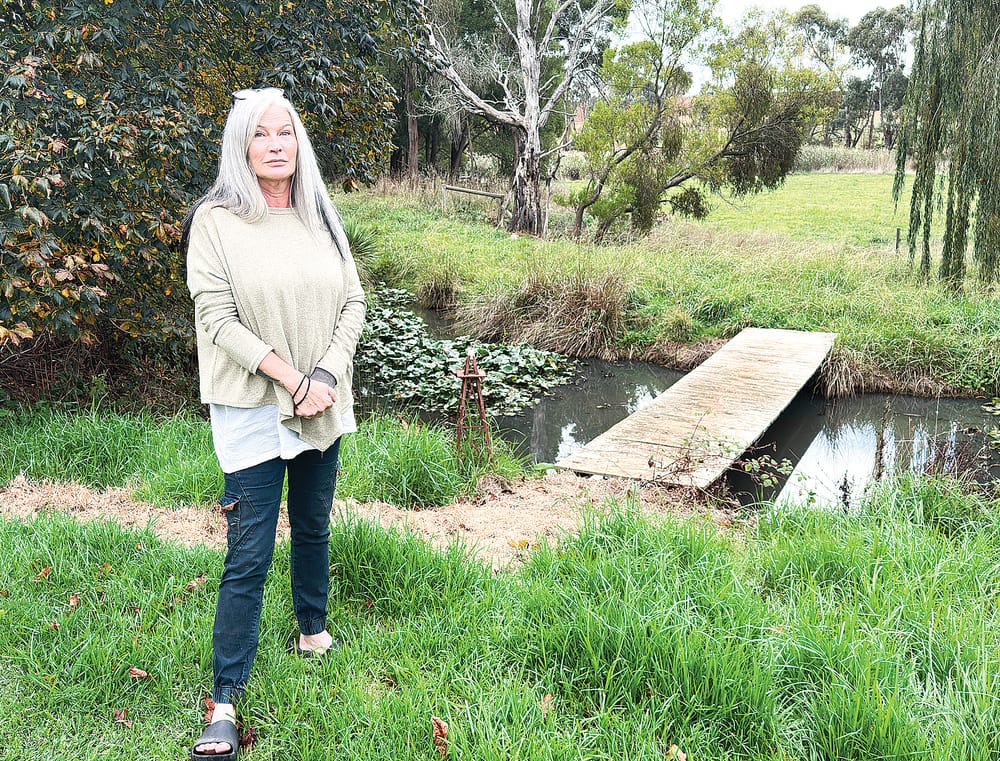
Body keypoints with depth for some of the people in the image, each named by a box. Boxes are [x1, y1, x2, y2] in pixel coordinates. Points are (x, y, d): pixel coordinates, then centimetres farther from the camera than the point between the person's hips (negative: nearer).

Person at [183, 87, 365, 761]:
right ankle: (226, 706, 2)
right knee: (249, 555, -6)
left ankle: (313, 632, 41)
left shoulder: (322, 217, 7)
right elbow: (218, 318, -13)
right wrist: (292, 380, -18)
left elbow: (353, 302, 5)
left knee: (313, 526, 19)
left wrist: (327, 376, -9)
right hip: (254, 409, -5)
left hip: (324, 407, 5)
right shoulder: (215, 222, -7)